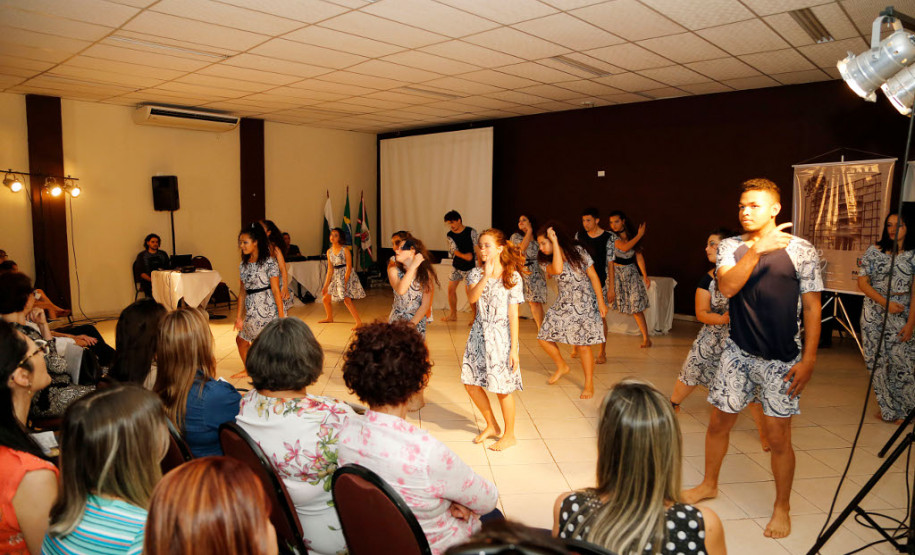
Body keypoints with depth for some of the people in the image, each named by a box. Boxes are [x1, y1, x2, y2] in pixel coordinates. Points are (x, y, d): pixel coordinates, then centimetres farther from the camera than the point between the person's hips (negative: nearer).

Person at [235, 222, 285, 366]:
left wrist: (281, 316, -15)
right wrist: (239, 316, 12)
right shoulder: (243, 265, 9)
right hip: (252, 311, 7)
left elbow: (275, 290, -14)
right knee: (241, 339, 15)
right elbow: (242, 291, 12)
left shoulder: (269, 262, -11)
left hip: (269, 308, -7)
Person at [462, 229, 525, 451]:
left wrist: (514, 348, -11)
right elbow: (472, 298, -16)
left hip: (501, 336, -5)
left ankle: (509, 435, 24)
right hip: (479, 334, 5)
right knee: (471, 382, 9)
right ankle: (492, 426, 31)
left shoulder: (512, 276, -8)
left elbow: (513, 315, -9)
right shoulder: (476, 274, 4)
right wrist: (486, 275, -26)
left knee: (502, 388, 3)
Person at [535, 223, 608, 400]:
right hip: (563, 304, 4)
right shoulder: (549, 261, -2)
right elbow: (557, 270, -27)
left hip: (584, 303, -4)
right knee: (544, 338, 2)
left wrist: (601, 302, -9)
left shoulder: (578, 251, -9)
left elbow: (593, 276, -6)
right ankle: (562, 367, 29)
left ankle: (589, 384, 15)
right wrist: (556, 243, -24)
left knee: (583, 344, -4)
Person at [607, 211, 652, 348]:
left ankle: (646, 338, 3)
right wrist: (639, 235, -15)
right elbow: (624, 248, -25)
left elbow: (639, 256, 7)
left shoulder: (632, 236, 4)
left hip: (631, 273, 2)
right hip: (617, 273, -2)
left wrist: (645, 276, 4)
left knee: (636, 306, -2)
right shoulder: (612, 237, -8)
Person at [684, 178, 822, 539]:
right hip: (738, 353, 3)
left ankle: (782, 508, 25)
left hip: (782, 360, -3)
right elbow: (727, 287, -15)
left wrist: (808, 359, -8)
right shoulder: (731, 247, 2)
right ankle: (709, 484, 36)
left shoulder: (801, 251, -6)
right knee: (718, 423, 13)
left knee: (777, 437, 2)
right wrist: (757, 250, -25)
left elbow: (812, 308, -4)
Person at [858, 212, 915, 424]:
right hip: (874, 314, 1)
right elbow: (862, 282, 0)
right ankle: (887, 409, 16)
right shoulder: (874, 251, 2)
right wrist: (885, 303, -11)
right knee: (878, 361, 3)